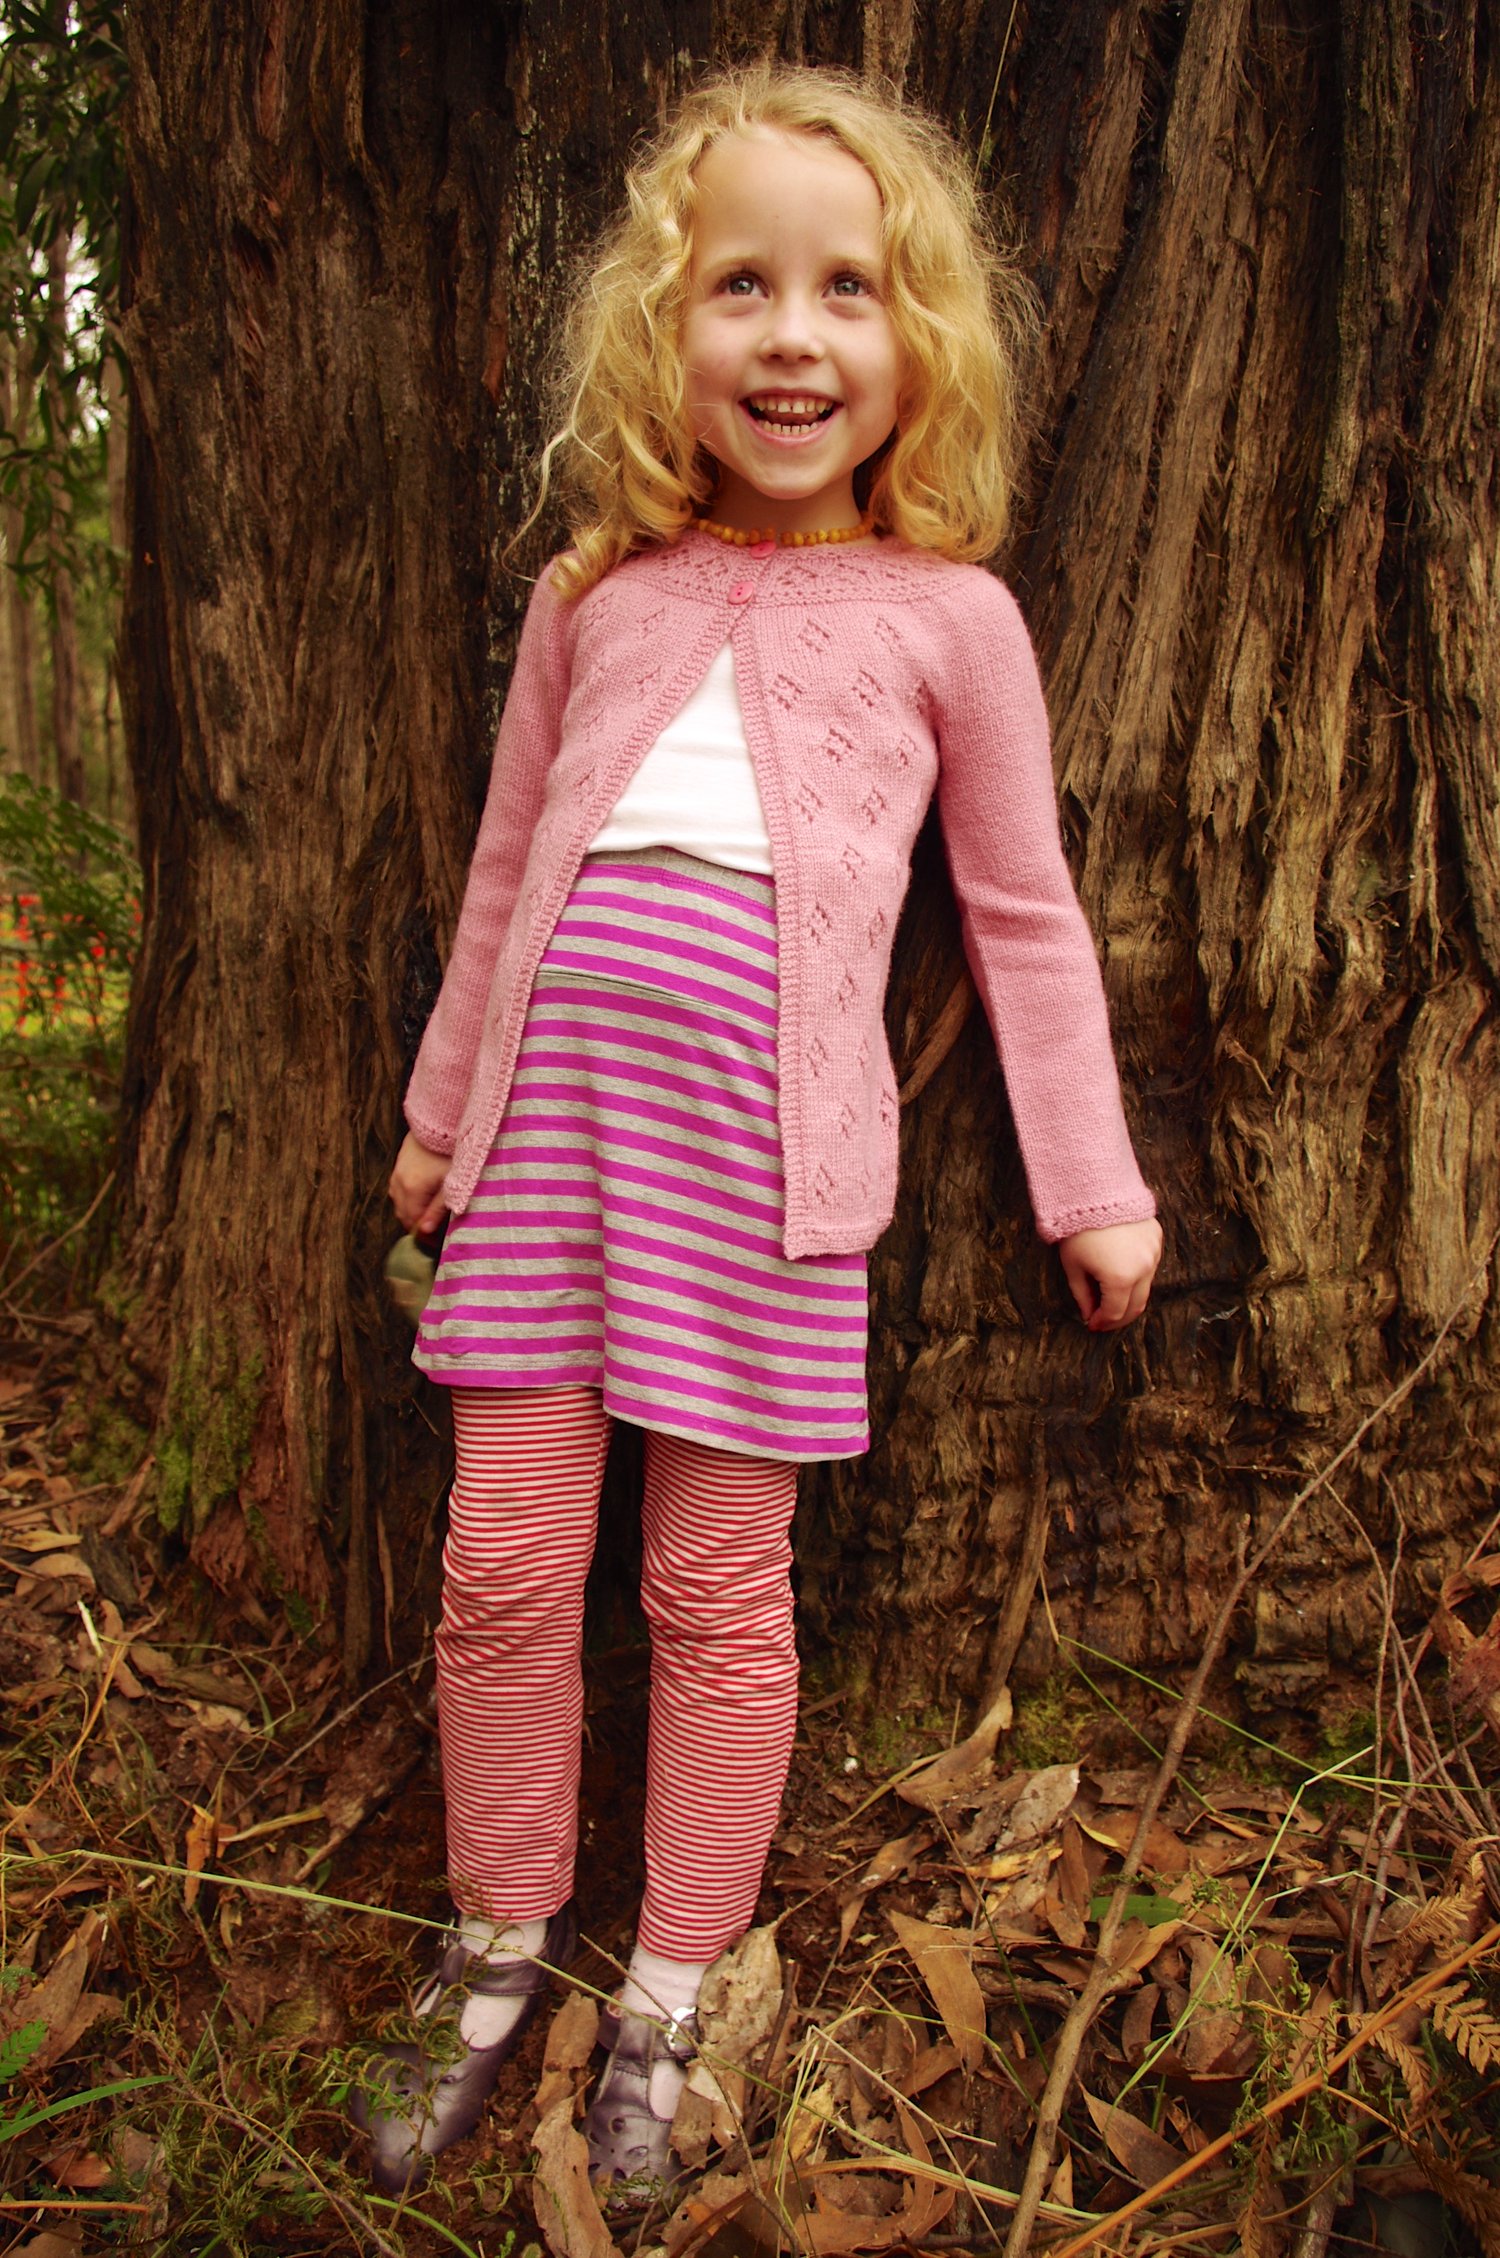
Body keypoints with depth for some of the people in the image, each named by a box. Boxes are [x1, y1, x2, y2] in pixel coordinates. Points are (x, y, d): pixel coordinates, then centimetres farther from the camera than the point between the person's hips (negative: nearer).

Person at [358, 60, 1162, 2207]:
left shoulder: (948, 615, 7)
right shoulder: (596, 597, 13)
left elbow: (1025, 916, 11)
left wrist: (1093, 1189, 10)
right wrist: (442, 1111, 26)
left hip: (762, 1135, -2)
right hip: (556, 1103, 3)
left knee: (718, 1588, 5)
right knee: (502, 1563, 5)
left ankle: (669, 2000, 26)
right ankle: (503, 1948, 29)